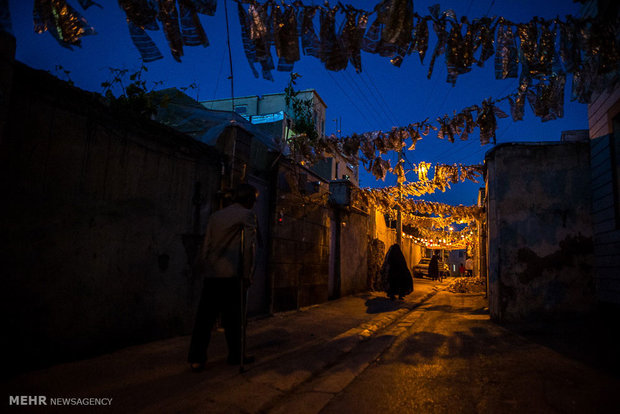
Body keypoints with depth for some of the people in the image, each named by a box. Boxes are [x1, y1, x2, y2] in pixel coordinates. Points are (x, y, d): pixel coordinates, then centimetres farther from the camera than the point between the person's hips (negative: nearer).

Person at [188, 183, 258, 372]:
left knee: (205, 316, 6)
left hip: (212, 274, 5)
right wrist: (248, 275, -5)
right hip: (233, 274, -5)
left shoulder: (216, 215, 17)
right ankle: (236, 356, 16)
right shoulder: (247, 215, -1)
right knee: (234, 318, 6)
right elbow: (249, 246, -8)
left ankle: (196, 359, 6)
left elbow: (206, 245, 16)